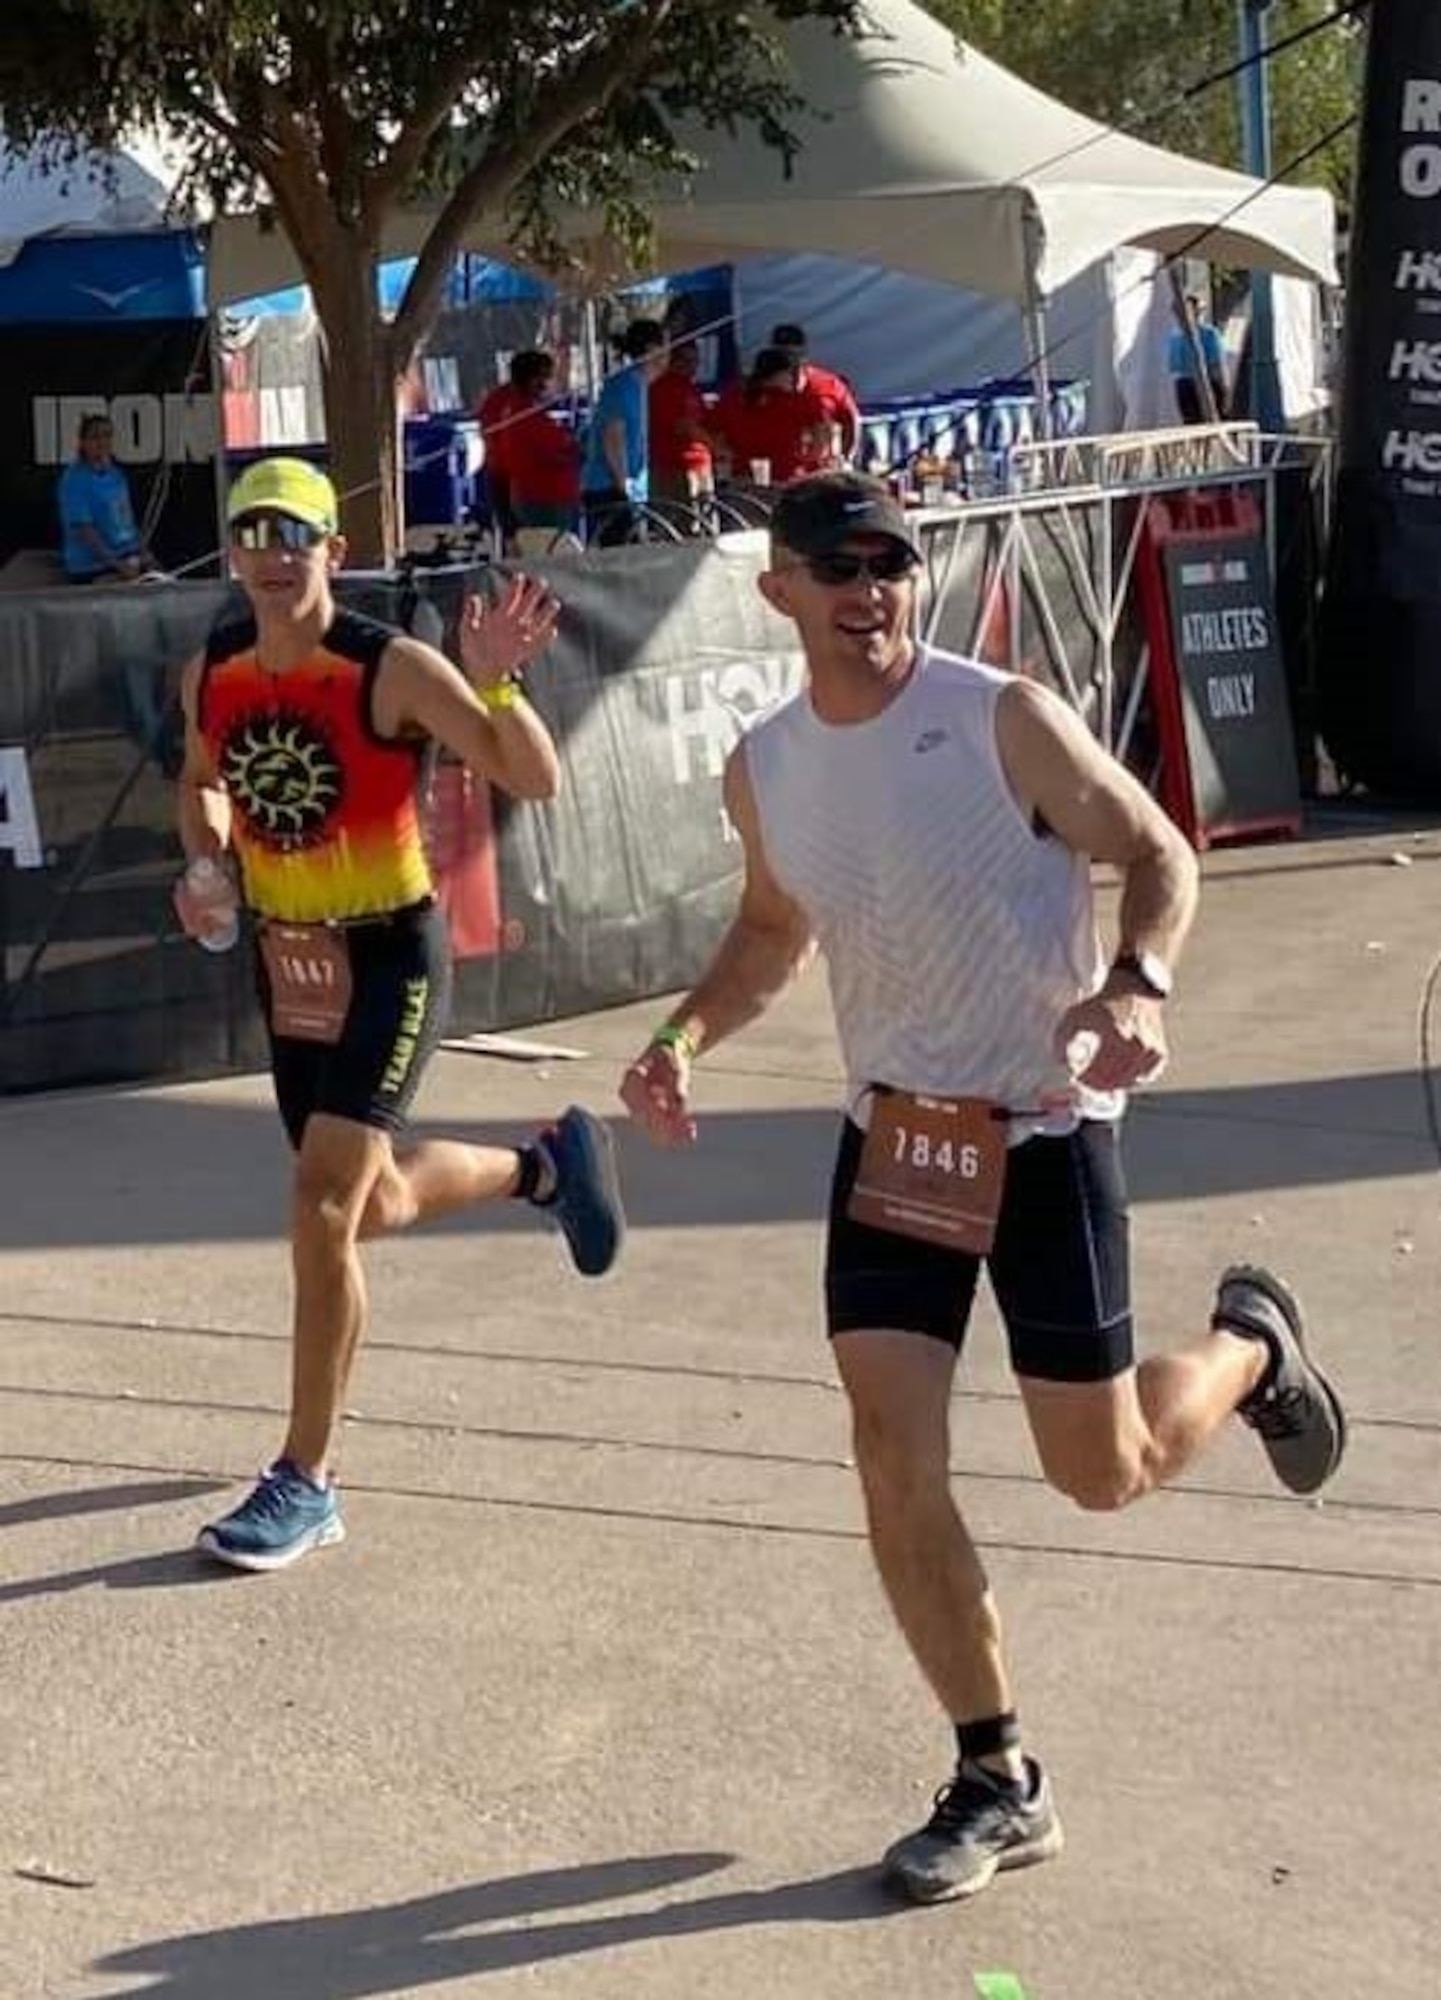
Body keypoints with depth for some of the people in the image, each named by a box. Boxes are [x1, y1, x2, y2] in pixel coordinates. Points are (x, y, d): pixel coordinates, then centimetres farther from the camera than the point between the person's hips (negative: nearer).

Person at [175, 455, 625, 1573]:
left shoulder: (393, 671, -19)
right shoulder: (212, 672, -2)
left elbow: (537, 782, -18)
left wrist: (495, 685, -35)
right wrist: (206, 862, -1)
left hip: (392, 957, -7)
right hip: (288, 957, 7)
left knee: (323, 1210, -16)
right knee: (377, 1206, 19)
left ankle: (308, 1482, -4)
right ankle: (545, 1166, 51)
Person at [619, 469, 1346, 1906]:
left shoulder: (1004, 720, -15)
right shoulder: (763, 769, 1)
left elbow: (1158, 853, -7)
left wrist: (1138, 985, -27)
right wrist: (685, 1039, 1)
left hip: (1044, 1128, -4)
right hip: (893, 1134, 4)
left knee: (1104, 1471, 3)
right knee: (893, 1457, -5)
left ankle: (1251, 1346, 38)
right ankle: (999, 1784, 11)